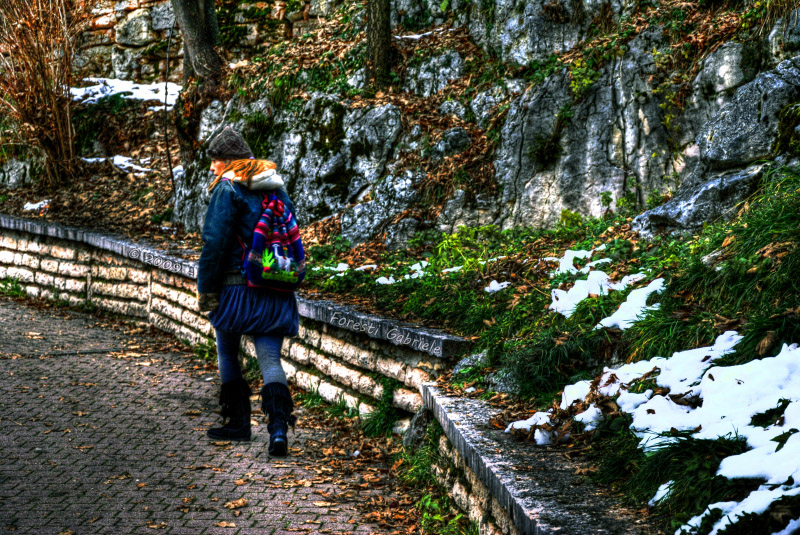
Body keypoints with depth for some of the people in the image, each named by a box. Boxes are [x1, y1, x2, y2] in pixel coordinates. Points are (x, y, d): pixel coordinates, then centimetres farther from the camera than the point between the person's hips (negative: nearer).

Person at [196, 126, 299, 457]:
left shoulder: (228, 188, -8)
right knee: (270, 360, 0)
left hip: (237, 289, -5)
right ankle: (279, 426, -17)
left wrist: (206, 290, -8)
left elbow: (215, 243, -13)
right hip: (276, 291, 5)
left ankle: (238, 423, 22)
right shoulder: (277, 189, 14)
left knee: (228, 356, 14)